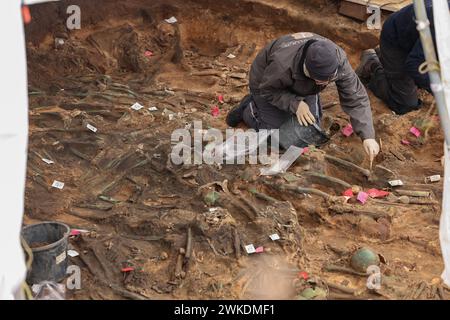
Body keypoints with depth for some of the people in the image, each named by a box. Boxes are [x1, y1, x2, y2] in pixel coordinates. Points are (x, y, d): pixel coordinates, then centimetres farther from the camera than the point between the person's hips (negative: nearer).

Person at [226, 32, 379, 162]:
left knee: (310, 131, 0)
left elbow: (356, 99, -29)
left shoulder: (339, 60, -34)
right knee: (283, 138, -6)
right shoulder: (282, 64, -46)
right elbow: (266, 89, -25)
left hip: (302, 89, 4)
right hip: (268, 84, -4)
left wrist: (368, 137, -37)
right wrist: (295, 103, -38)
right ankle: (250, 110, 18)